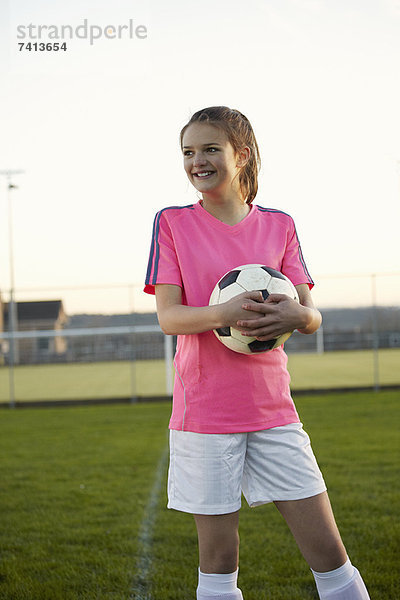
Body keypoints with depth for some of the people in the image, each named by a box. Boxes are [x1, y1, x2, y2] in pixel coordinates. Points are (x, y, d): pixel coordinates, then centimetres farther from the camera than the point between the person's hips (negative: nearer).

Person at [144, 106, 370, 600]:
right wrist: (225, 313, -27)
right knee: (218, 557, 5)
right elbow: (168, 316, -7)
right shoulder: (172, 223, 1)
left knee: (328, 552, 2)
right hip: (204, 414, -2)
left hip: (272, 409, 2)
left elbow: (312, 315, 3)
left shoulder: (278, 225, 8)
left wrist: (296, 315, -21)